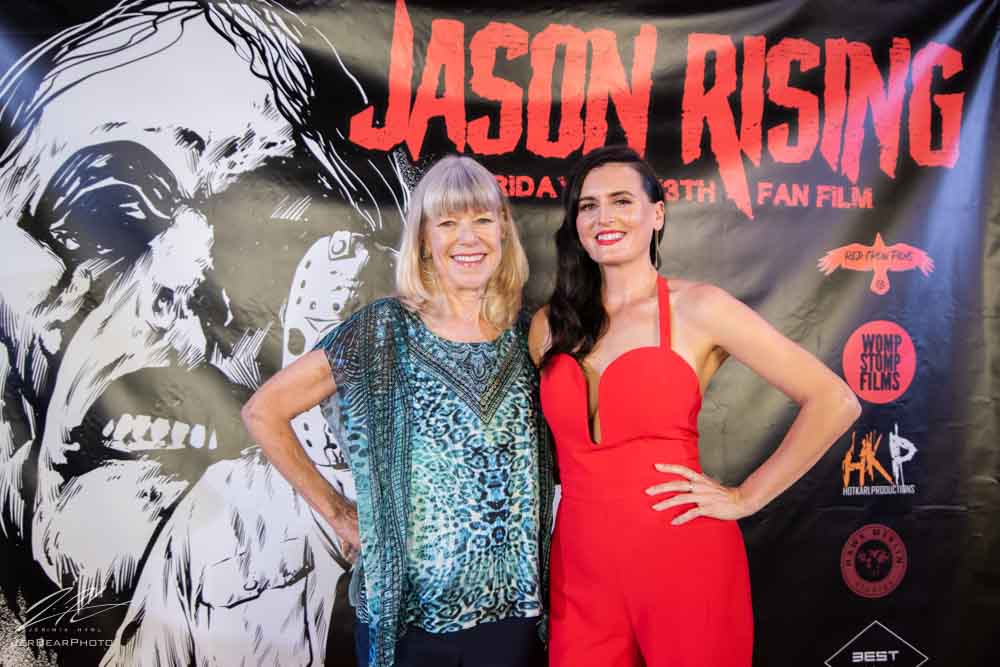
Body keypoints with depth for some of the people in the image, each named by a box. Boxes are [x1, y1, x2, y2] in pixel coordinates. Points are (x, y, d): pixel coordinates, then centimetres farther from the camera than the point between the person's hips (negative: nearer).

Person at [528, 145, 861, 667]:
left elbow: (834, 403, -7)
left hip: (683, 560, -3)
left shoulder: (698, 307, -7)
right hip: (580, 566, 4)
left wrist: (746, 497, -8)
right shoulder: (549, 325, 5)